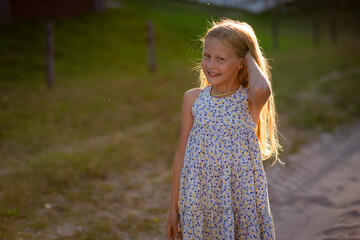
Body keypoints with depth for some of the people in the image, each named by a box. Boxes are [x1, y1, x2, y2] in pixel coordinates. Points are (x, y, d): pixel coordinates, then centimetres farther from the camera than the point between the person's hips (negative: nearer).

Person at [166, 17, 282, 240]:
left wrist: (251, 61, -13)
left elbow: (261, 90, -34)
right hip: (200, 200, 2)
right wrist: (174, 208, 9)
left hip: (242, 198, -2)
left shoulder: (250, 101, -7)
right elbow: (181, 155, 7)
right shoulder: (193, 99, 2)